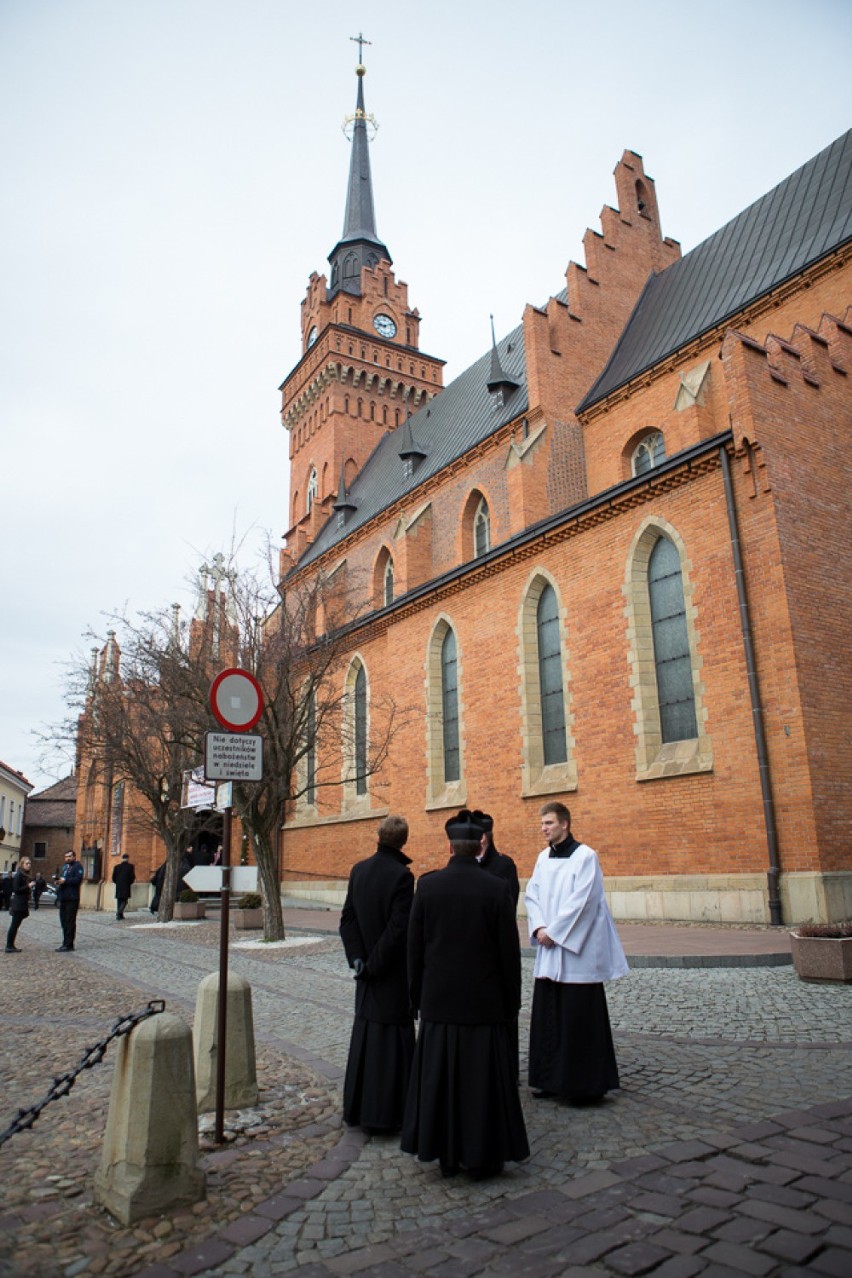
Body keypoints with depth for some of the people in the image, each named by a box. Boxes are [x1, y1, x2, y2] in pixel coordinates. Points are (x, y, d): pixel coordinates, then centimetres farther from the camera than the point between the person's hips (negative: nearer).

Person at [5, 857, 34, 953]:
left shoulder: (25, 875, 16)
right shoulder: (18, 875, -11)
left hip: (22, 904, 9)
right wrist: (28, 886, -18)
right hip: (18, 904, -9)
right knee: (14, 925, -6)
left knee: (15, 925, 10)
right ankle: (9, 946, -3)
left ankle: (10, 945, 14)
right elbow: (16, 889, -17)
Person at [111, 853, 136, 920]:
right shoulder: (130, 866, -8)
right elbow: (133, 877, -9)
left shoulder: (116, 867, 2)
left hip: (118, 887, 3)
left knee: (119, 901, 13)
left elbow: (113, 878, 4)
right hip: (126, 887, -3)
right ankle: (119, 912, -20)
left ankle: (120, 915, 12)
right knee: (124, 901, 3)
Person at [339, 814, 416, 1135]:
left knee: (364, 1034, 16)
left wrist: (358, 958, 1)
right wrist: (373, 964, -11)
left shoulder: (359, 870, 1)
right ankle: (386, 1113, 14)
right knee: (392, 1037, 5)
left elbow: (348, 918, 1)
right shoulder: (401, 875, -18)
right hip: (393, 973, -6)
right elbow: (398, 928, -20)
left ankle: (358, 1108, 26)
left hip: (368, 969, 6)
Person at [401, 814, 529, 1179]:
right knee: (483, 1077, 11)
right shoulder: (495, 889, -12)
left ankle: (447, 1154, 25)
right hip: (484, 1002, -1)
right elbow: (509, 951, -7)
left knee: (441, 1076, 14)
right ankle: (483, 1155, 21)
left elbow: (414, 946, -1)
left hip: (439, 999, 2)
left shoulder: (427, 885, -7)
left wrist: (417, 995, 11)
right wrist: (511, 1001, 5)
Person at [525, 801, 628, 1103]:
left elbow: (581, 901, -18)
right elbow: (532, 895, 8)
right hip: (549, 952, 7)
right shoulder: (543, 858, 10)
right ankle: (549, 1078, 23)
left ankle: (583, 1084, 13)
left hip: (577, 951, -6)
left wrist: (553, 932, -15)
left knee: (578, 1018, 1)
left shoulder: (585, 857, -12)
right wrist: (539, 928, -8)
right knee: (547, 1016, 11)